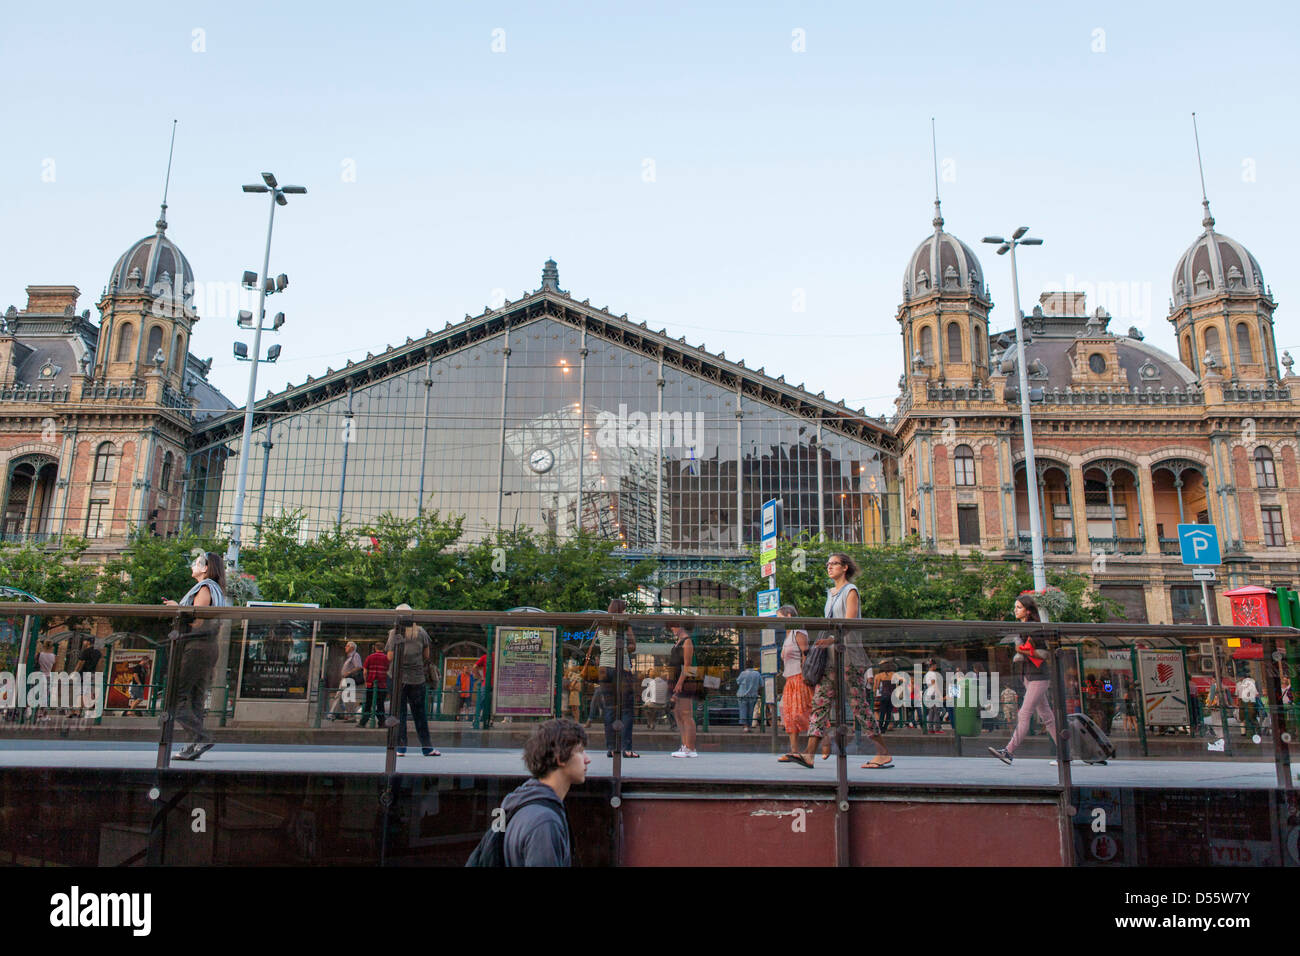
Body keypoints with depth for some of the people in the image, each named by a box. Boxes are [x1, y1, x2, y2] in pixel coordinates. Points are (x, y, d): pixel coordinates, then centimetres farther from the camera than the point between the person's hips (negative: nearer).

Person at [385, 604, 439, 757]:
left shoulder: (394, 633, -5)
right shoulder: (421, 632, 1)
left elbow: (390, 657, -8)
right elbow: (427, 655, 4)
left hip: (399, 677, -2)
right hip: (417, 678, 2)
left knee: (399, 712, 6)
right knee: (420, 713, 10)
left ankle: (401, 747, 4)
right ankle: (427, 746, 12)